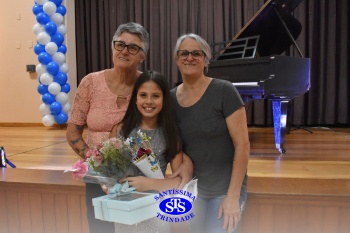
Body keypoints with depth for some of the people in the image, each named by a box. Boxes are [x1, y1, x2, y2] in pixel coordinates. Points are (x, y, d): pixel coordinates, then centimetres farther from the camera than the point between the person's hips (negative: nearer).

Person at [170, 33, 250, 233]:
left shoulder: (224, 91, -16)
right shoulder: (171, 98, -2)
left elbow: (243, 145, -17)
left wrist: (233, 196, -17)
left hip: (225, 188, -4)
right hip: (192, 189, 4)